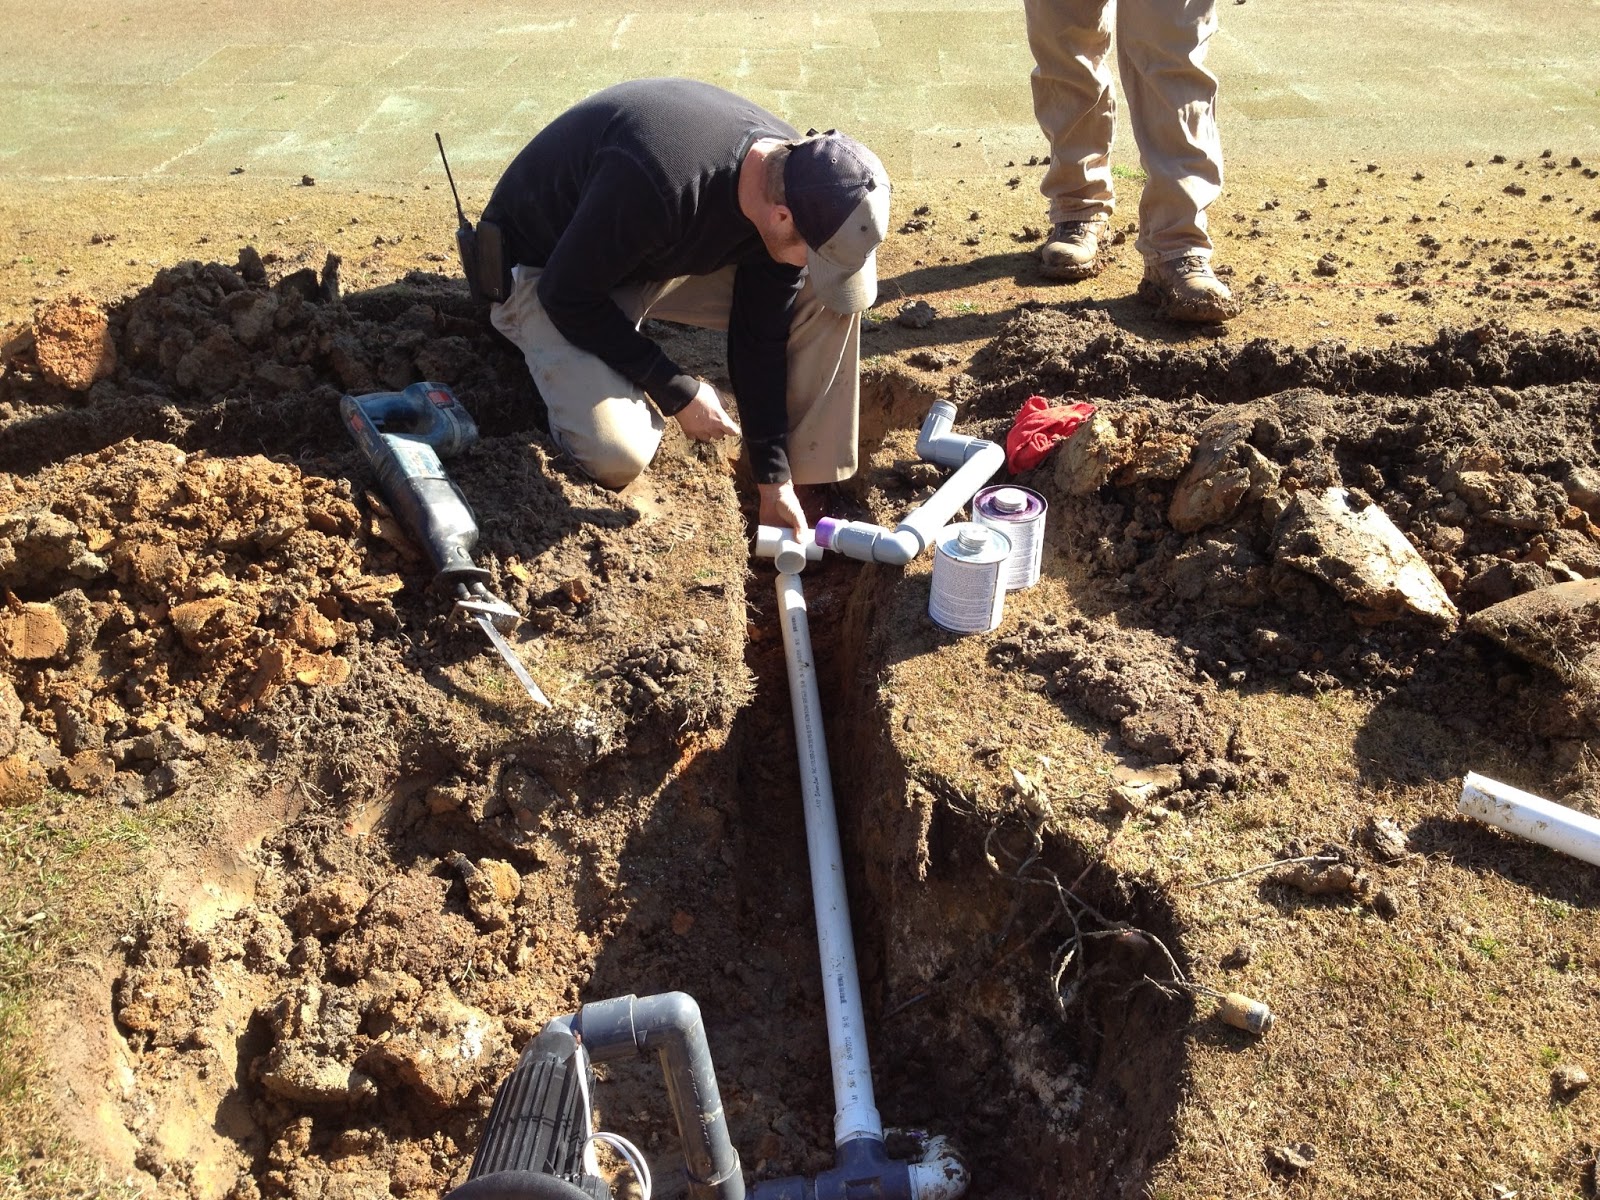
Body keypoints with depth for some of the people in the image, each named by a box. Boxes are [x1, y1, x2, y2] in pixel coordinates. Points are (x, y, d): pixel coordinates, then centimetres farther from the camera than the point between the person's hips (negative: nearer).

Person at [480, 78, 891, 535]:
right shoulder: (656, 183, -41)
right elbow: (568, 295, -27)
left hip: (664, 254, 6)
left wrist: (775, 481, -9)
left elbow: (760, 336, -9)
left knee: (829, 299, -14)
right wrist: (677, 393, -22)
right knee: (619, 455, -28)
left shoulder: (791, 173, -17)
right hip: (546, 270, -5)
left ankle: (816, 479, -3)